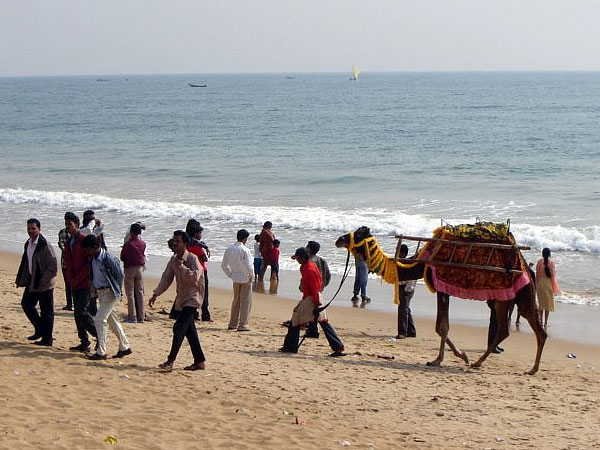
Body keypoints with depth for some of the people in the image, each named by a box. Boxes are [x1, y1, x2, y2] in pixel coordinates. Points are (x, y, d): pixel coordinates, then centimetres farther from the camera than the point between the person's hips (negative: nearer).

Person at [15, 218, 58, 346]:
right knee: (26, 304, 16)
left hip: (44, 284, -9)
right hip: (32, 281, 9)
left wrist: (42, 281, -21)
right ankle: (40, 330, 29)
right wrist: (20, 279, 14)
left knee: (46, 312, 0)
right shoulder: (28, 244, 9)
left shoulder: (45, 245, -17)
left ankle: (47, 339, 8)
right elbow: (25, 263, 19)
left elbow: (53, 266, -19)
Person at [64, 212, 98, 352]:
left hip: (86, 283, -8)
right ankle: (84, 343, 12)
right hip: (75, 284, 8)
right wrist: (71, 280, 6)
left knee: (82, 311, -14)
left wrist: (77, 279, -14)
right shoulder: (68, 243, 15)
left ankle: (99, 335, 0)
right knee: (77, 313, 7)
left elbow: (90, 263, -15)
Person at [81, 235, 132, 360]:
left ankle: (101, 352, -8)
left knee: (99, 320, -13)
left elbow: (119, 275, -13)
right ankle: (125, 347, 25)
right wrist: (94, 288, 12)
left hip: (109, 292, -9)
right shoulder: (92, 258, 4)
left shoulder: (108, 259, -20)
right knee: (112, 321, 15)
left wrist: (117, 292, -7)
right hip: (100, 292, 9)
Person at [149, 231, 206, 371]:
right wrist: (155, 295, 7)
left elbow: (194, 277, -27)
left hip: (192, 299, -8)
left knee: (179, 327, -16)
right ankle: (200, 361, 17)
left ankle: (170, 360, -14)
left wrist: (181, 266, -23)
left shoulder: (192, 258, -15)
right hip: (181, 299, 8)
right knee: (189, 331, 10)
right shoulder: (173, 260, 8)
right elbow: (166, 278, 12)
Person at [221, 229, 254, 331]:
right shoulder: (244, 250, -18)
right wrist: (251, 275, -4)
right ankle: (242, 325, 2)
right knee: (246, 302, 3)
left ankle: (232, 324, 22)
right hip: (245, 279, -6)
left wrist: (230, 274, 14)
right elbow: (248, 266, -21)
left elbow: (223, 265, 5)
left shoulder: (229, 248, 0)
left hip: (235, 278, 6)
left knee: (236, 301, 19)